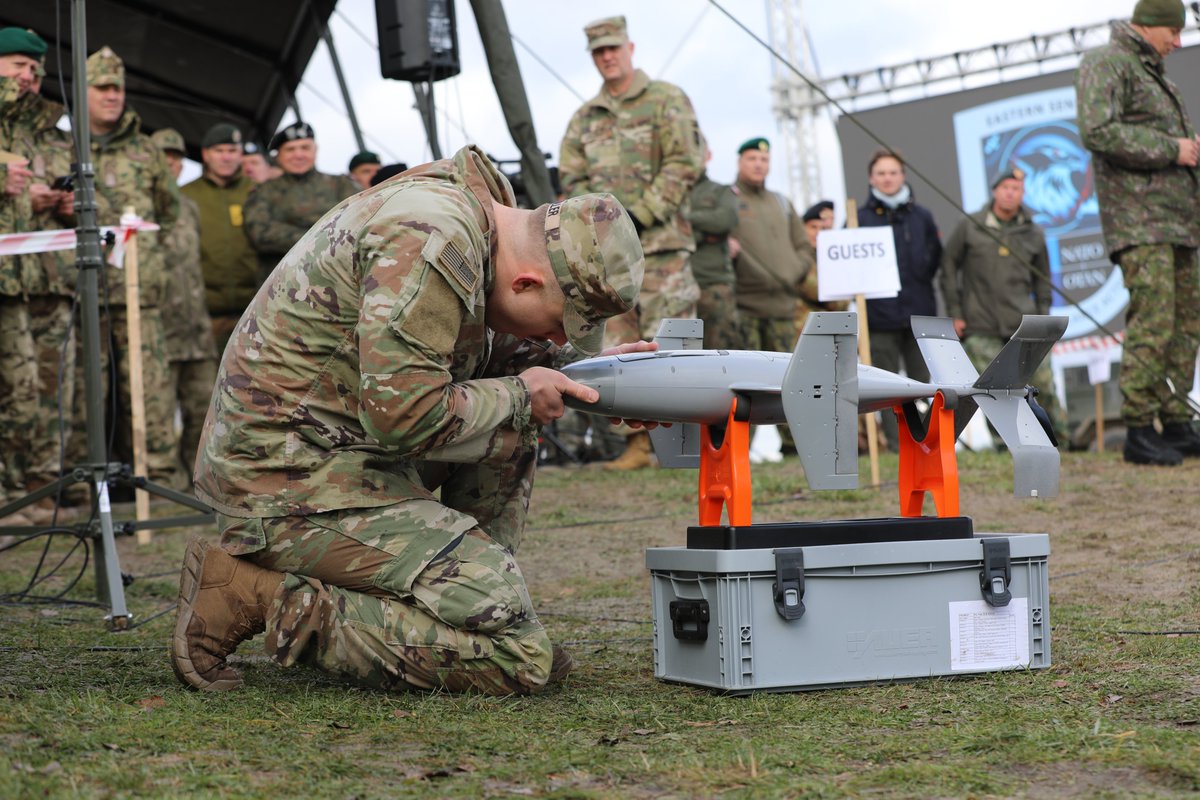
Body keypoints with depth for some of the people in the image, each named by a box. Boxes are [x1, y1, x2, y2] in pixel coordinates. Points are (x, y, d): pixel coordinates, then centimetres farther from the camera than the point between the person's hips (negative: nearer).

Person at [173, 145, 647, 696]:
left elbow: (476, 351, 23)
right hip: (298, 484, -10)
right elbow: (404, 415, -25)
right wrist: (518, 393, -10)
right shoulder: (436, 239, -22)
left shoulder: (466, 205, 9)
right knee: (516, 657, -12)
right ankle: (262, 598, -11)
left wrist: (588, 367, 9)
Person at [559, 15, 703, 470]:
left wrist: (641, 215, -13)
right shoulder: (586, 117, 17)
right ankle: (637, 444, 8)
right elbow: (571, 177, 14)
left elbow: (684, 164, -7)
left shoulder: (666, 101, 2)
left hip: (661, 243, -5)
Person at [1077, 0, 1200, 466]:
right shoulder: (1106, 65, -5)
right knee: (1152, 321, -15)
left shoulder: (1155, 76, 25)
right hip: (1138, 219, -9)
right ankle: (1139, 432, -13)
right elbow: (1097, 132, -20)